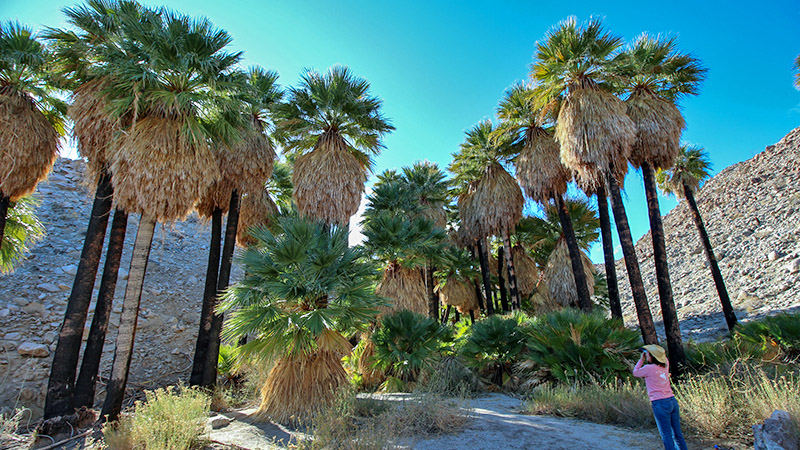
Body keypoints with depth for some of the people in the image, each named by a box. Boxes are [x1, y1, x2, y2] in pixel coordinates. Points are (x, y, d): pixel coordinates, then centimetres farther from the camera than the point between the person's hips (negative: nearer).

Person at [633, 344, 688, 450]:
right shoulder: (665, 366, 6)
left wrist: (641, 360, 12)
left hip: (660, 404, -7)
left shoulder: (649, 368, -12)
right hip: (673, 401, 7)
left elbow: (635, 373, 7)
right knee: (677, 433, 14)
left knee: (666, 435, 0)